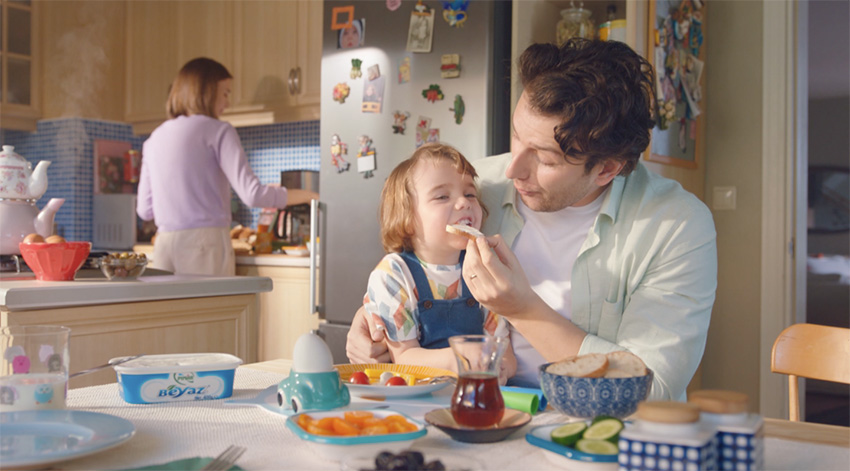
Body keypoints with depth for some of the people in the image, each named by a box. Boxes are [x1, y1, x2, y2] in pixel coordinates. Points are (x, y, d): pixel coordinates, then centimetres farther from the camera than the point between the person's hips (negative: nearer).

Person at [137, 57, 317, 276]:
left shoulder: (154, 139, 14)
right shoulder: (217, 131, -3)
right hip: (205, 243, -5)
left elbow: (144, 210, 16)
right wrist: (307, 195, -3)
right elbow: (252, 194, -13)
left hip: (164, 245, 6)